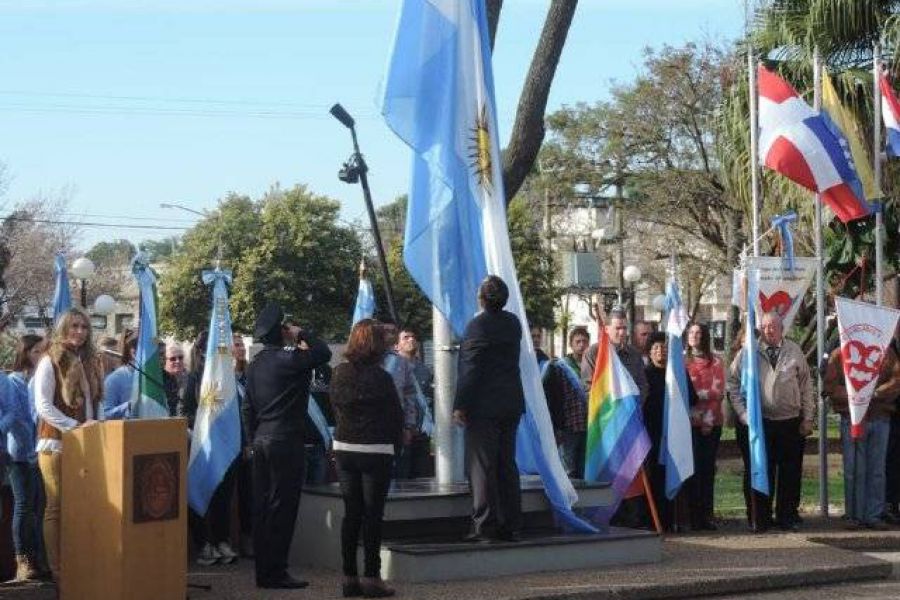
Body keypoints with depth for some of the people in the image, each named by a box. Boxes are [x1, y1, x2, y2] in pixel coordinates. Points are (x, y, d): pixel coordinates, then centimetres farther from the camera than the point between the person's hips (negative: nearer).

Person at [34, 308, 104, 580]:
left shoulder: (92, 362, 13)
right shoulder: (50, 361, -6)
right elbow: (42, 406, -14)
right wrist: (76, 426, -20)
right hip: (57, 443, -6)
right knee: (57, 506, -3)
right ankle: (57, 569, 1)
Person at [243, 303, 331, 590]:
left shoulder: (256, 364, 11)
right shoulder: (287, 359, -14)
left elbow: (248, 408, 14)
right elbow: (323, 352, -9)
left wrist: (254, 440, 19)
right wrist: (302, 334, 2)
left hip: (262, 440, 8)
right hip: (285, 441, -8)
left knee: (262, 506, 9)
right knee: (282, 508, -4)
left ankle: (263, 571, 14)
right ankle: (275, 573, -3)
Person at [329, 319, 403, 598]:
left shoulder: (339, 374, -1)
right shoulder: (380, 378, -14)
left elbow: (335, 408, 7)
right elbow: (396, 415, -7)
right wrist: (396, 441, 9)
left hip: (344, 449, 5)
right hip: (376, 452, -5)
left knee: (351, 513, 11)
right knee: (373, 515, 1)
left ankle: (349, 576, 12)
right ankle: (371, 577, 2)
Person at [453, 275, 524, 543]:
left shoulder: (478, 325, -13)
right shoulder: (513, 323, 9)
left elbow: (469, 369, -15)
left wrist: (460, 405, -12)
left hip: (483, 407, -7)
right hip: (511, 405, 7)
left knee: (481, 466, -4)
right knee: (507, 465, 11)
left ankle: (485, 525, -5)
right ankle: (510, 525, 13)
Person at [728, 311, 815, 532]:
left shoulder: (794, 352, 5)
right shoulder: (748, 353, 0)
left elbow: (806, 387, 9)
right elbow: (733, 385, 2)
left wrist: (808, 418, 5)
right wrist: (743, 415, -6)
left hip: (791, 423, 2)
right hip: (757, 423, -1)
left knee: (790, 472, 6)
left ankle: (788, 517, 18)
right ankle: (760, 519, 12)